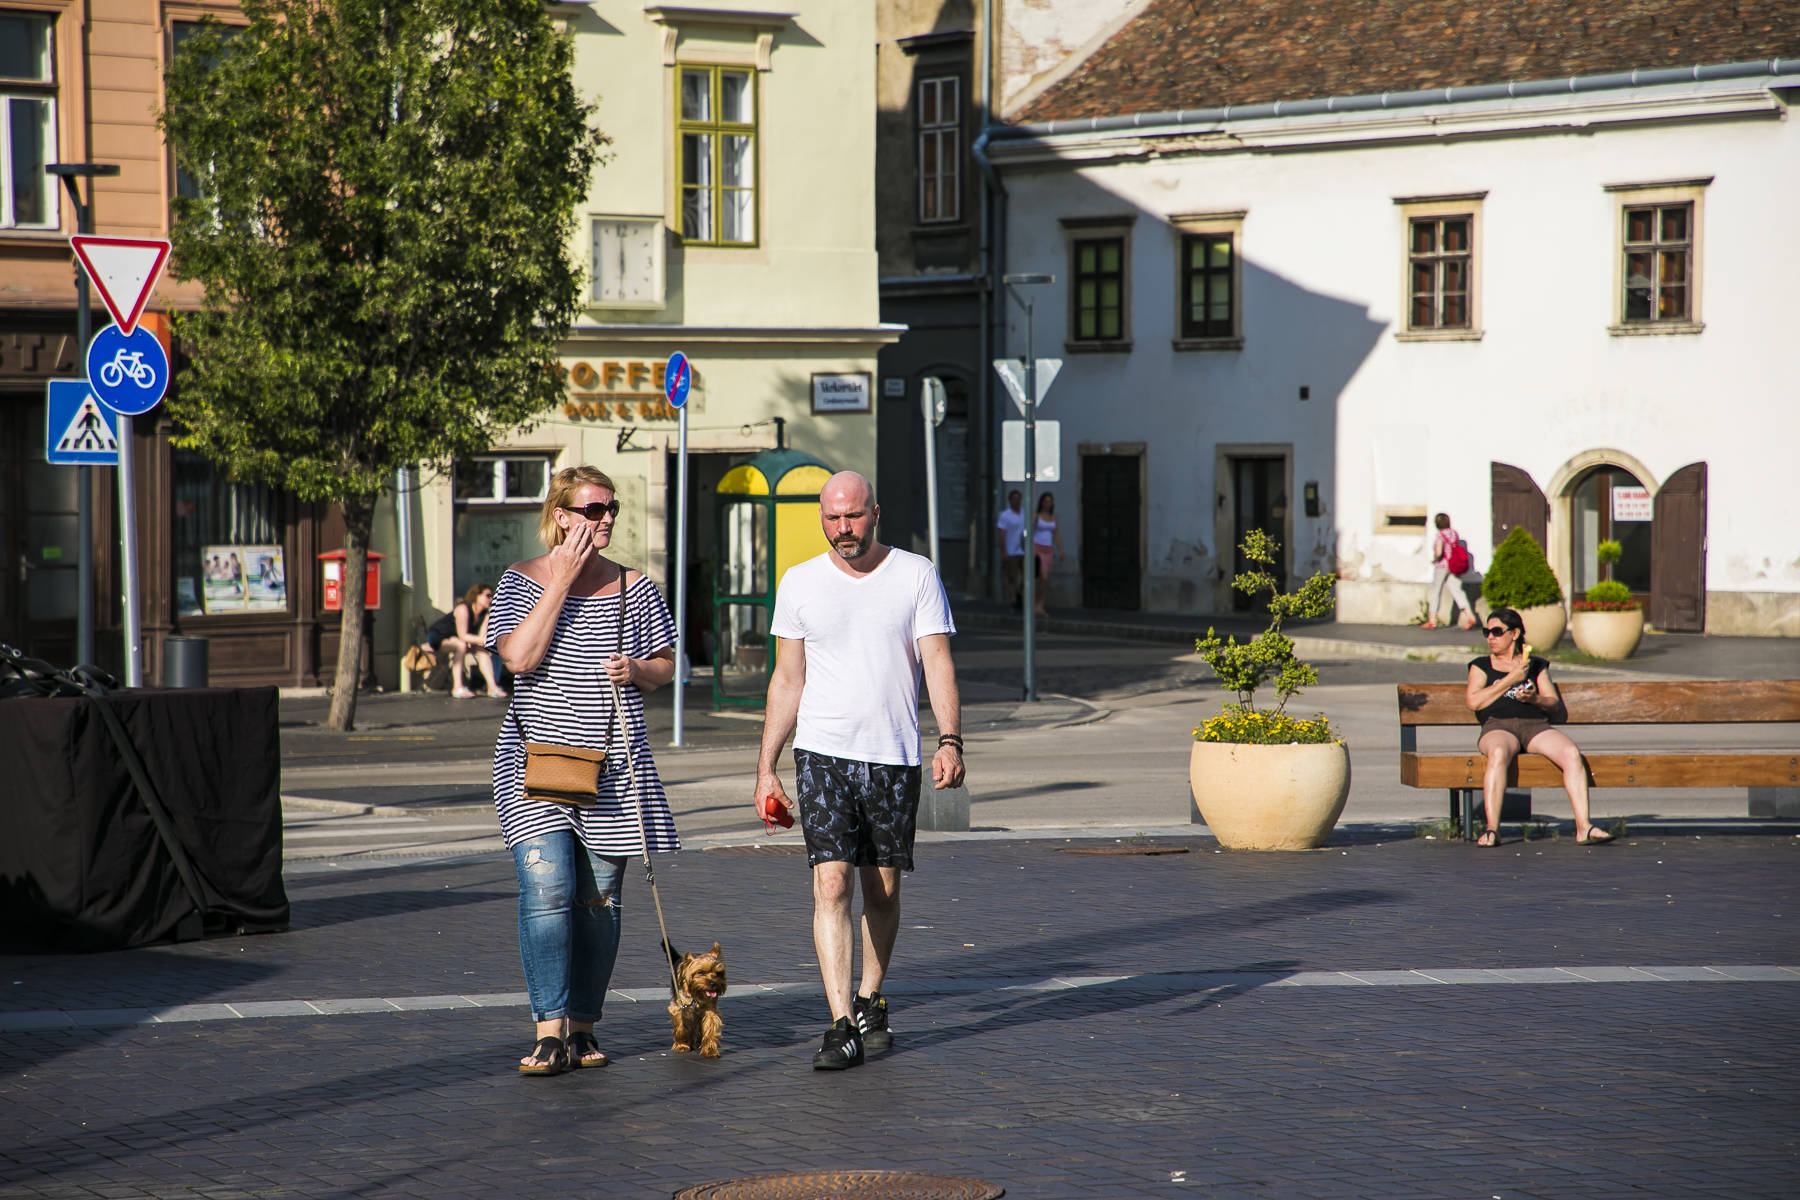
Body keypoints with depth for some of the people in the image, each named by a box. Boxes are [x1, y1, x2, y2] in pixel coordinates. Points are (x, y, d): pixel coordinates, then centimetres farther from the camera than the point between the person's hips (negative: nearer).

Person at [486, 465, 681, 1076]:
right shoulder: (522, 579, 1)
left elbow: (665, 666, 15)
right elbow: (519, 657, -14)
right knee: (547, 888, -15)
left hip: (612, 767, 3)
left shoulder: (636, 589, 8)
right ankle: (549, 1030, -13)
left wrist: (637, 671, -8)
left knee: (599, 898, 4)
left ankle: (582, 1025, 15)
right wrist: (563, 580, -13)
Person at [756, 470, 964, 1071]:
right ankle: (841, 1026, -15)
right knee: (832, 884, -12)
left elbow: (938, 663, -2)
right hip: (822, 752, 0)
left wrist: (950, 740, -16)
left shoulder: (916, 575, 2)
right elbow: (787, 681, 10)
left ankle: (870, 1002, 30)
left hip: (893, 757, 1)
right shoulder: (799, 583, 5)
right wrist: (766, 766, 7)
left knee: (883, 891, 9)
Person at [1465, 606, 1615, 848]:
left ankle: (1583, 827, -33)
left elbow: (1555, 706, 17)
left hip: (1537, 727, 2)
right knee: (1499, 753, -39)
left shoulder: (1536, 665, 24)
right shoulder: (1481, 666, 20)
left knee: (1571, 754, -29)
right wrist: (1510, 679, -1)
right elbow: (1474, 701, 2)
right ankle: (1492, 829, -43)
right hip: (1498, 727, -2)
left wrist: (1535, 699, -5)